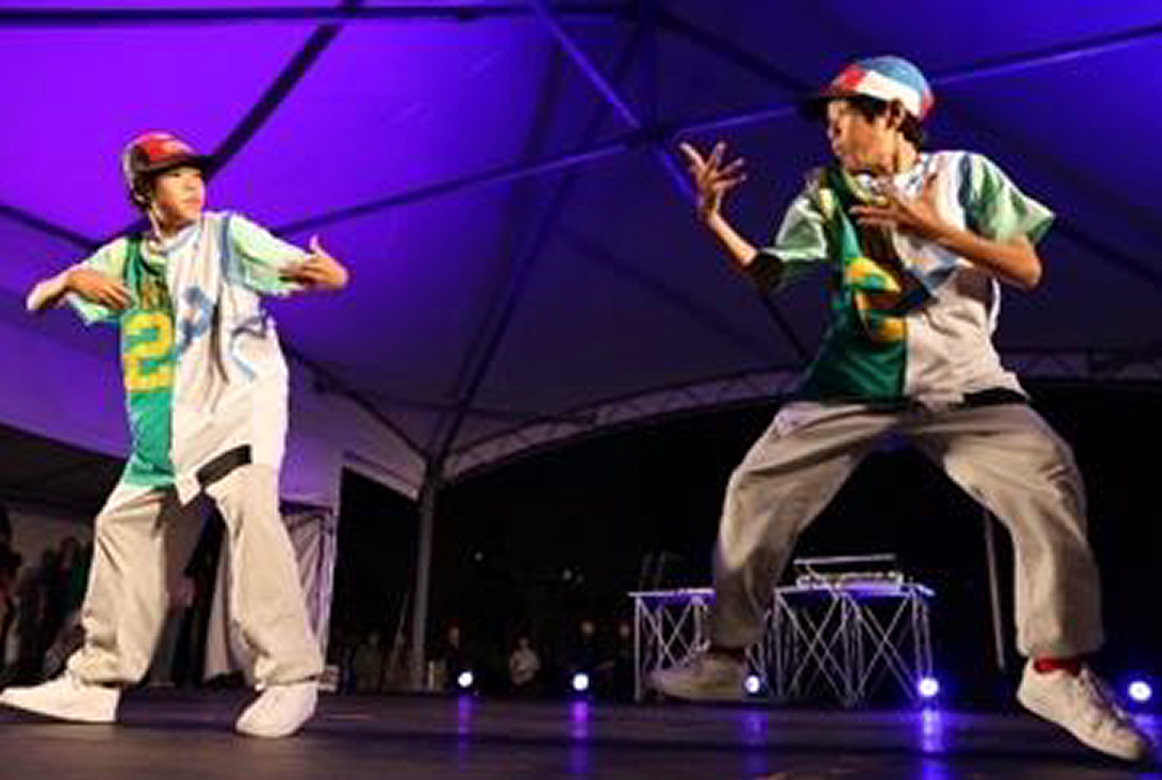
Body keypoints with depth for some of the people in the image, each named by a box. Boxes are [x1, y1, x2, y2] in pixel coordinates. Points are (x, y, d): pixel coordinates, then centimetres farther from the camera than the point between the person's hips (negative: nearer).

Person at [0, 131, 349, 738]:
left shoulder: (228, 234, -2)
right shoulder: (124, 256, 13)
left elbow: (328, 275, -12)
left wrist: (325, 272, -38)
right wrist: (72, 279, -10)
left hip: (238, 402, -6)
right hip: (164, 428, 7)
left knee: (250, 511, -28)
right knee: (122, 526, 10)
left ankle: (288, 677, -26)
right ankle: (96, 680, 25)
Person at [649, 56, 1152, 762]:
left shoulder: (964, 173, 6)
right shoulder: (825, 192, 10)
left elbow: (1028, 270, -2)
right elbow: (768, 276, 4)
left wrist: (935, 227, -15)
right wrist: (713, 219, -10)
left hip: (960, 380, -1)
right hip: (851, 383, 2)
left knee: (1049, 480, -21)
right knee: (757, 491, -7)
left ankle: (1058, 670, -3)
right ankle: (724, 659, 8)